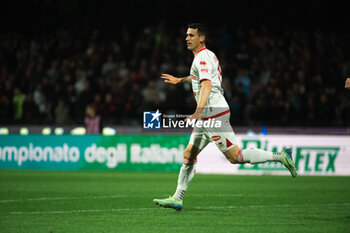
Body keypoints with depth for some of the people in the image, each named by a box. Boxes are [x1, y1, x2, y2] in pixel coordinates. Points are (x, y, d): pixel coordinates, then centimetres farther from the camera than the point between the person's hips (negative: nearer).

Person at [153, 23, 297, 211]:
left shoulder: (202, 58, -12)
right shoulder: (208, 55, 18)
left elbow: (206, 85, -28)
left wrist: (198, 111, -39)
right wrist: (179, 80, 49)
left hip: (214, 113, -10)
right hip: (207, 116, 10)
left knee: (235, 157, -11)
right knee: (189, 154, 7)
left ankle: (280, 156, -5)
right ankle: (177, 199, 8)